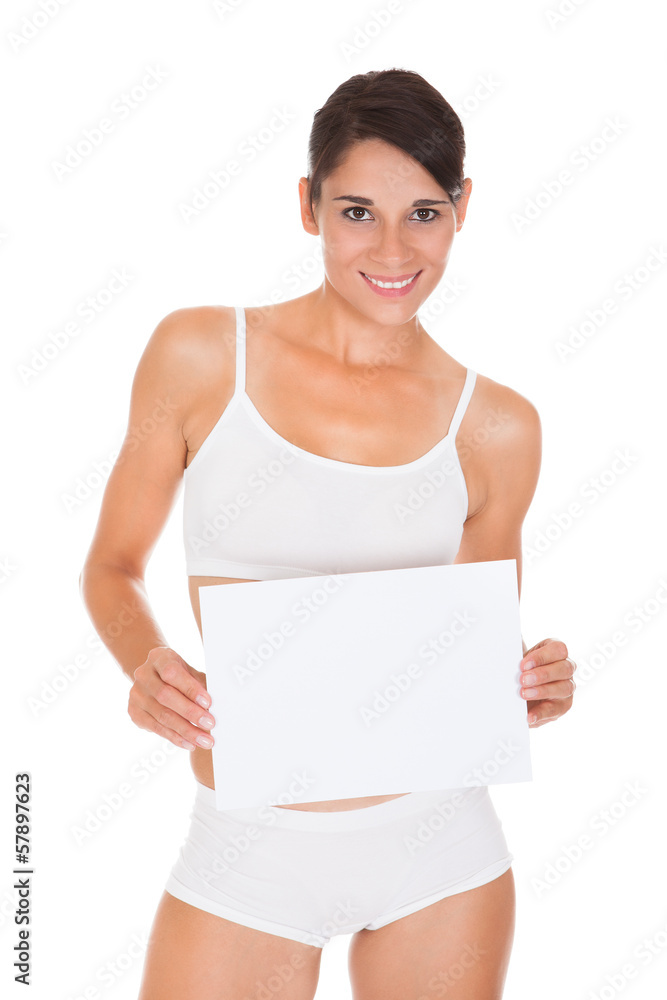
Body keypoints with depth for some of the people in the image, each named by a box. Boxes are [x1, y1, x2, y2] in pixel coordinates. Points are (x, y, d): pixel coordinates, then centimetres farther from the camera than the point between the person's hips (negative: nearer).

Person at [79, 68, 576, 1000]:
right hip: (251, 852, -1)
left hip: (437, 841, 1)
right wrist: (147, 663, -17)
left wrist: (532, 691, -13)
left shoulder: (494, 426, -2)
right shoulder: (201, 353, -5)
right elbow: (112, 565, 2)